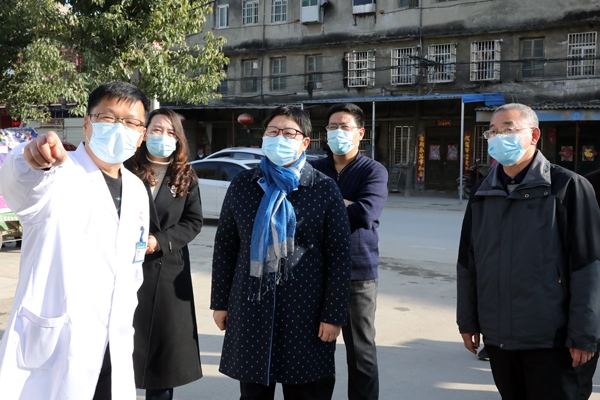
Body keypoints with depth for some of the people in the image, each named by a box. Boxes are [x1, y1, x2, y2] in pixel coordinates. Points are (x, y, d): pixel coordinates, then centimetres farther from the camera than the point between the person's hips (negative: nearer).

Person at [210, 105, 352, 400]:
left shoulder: (325, 189, -3)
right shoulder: (242, 185, 5)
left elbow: (339, 256, -4)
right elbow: (225, 247, 9)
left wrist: (333, 315, -8)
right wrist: (220, 302, 7)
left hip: (305, 310, -2)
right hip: (250, 308, 3)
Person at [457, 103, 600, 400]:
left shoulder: (567, 188, -8)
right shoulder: (483, 195, 8)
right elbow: (467, 263, 14)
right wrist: (467, 320, 13)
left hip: (551, 340, -5)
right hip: (498, 337, 5)